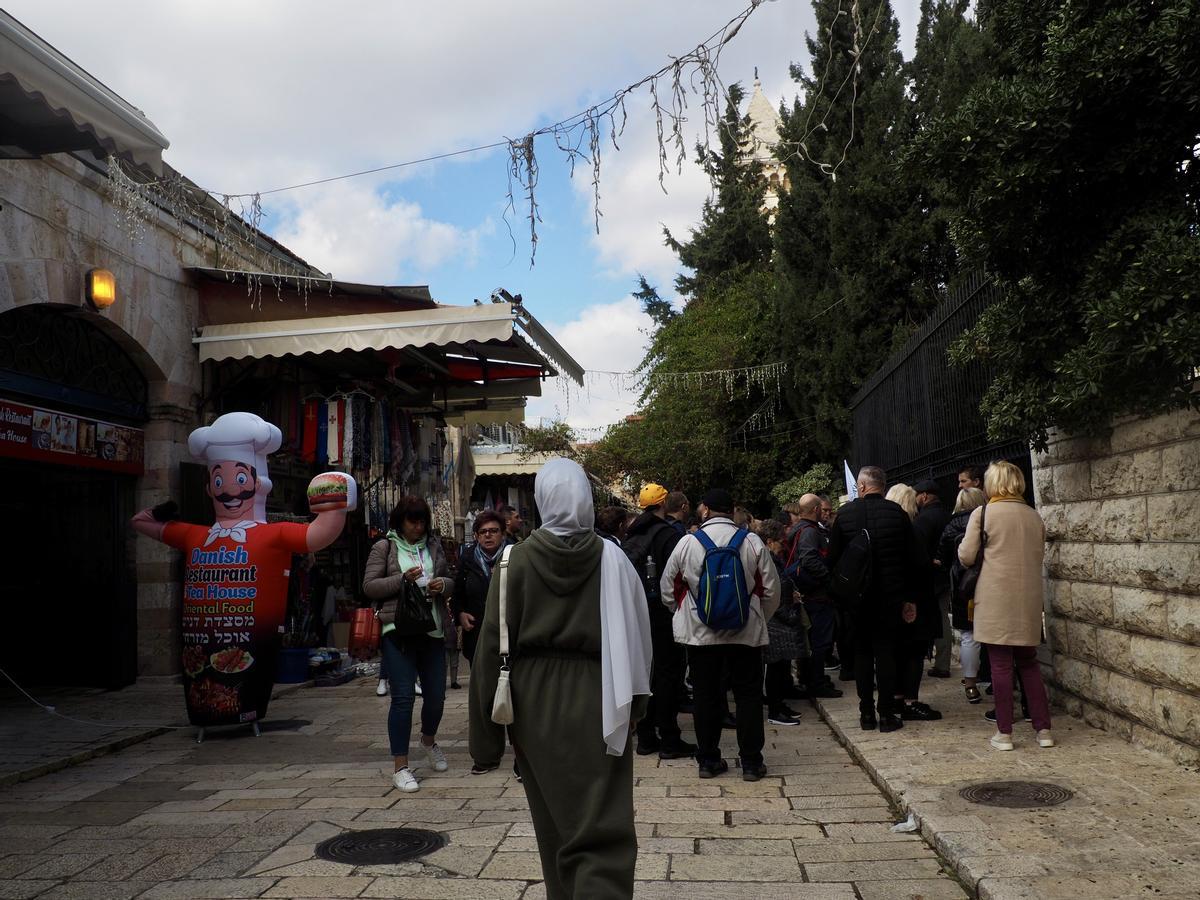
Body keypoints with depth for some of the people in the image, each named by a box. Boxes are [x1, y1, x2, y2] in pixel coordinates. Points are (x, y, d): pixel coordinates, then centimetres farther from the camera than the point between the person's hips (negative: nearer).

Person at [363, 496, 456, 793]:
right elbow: (369, 587, -2)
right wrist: (402, 579, -14)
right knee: (403, 697, -6)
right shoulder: (384, 547, 2)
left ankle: (428, 741, 40)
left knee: (436, 695, 10)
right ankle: (401, 767, 3)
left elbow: (450, 583, 20)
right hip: (398, 631, -4)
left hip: (433, 629, 4)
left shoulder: (433, 546, 14)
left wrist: (442, 585, -4)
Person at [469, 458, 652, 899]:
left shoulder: (517, 559, -7)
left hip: (535, 704, 2)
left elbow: (492, 645, -5)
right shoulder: (610, 557, -7)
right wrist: (634, 703, 10)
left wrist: (486, 731, 2)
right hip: (596, 703, -1)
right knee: (603, 829, 1)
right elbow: (636, 635, -3)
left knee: (555, 820, 19)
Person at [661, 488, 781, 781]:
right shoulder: (752, 542, -5)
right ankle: (751, 762, 13)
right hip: (746, 633, 0)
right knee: (748, 695, 10)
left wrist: (686, 616, 21)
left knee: (705, 695, 11)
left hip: (699, 633, 1)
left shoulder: (687, 543, -4)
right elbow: (771, 590, 0)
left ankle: (708, 760, 17)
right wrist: (759, 619, 16)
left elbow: (668, 590, 3)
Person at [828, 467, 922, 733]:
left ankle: (866, 713, 12)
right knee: (886, 651, 5)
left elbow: (832, 558, -1)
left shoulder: (844, 513, -4)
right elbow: (913, 558, -2)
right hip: (890, 595, 0)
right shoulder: (897, 512, -4)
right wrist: (910, 597, 5)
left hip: (856, 596, 0)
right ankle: (886, 713, 5)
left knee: (862, 651, 10)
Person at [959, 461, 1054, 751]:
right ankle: (1043, 729, 15)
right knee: (1029, 663, 15)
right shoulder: (1034, 516, 7)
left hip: (996, 599, -4)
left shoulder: (983, 513, -8)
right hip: (1029, 600, 4)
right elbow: (1038, 556, 13)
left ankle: (1004, 733, 6)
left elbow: (966, 556, -6)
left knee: (1001, 665, 1)